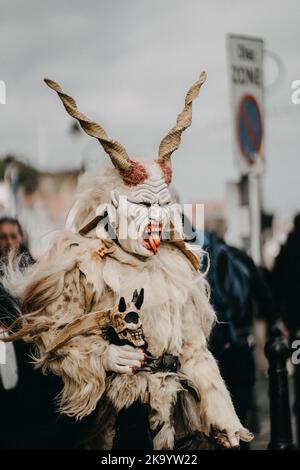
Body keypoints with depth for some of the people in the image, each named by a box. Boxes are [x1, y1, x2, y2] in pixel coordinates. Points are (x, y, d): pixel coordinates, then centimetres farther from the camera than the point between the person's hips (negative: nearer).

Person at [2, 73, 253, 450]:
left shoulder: (175, 266, 11)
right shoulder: (80, 264, -5)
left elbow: (193, 347, 13)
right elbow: (45, 331, -5)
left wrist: (224, 418, 8)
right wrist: (101, 355, -19)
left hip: (169, 411, 5)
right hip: (110, 414, -5)